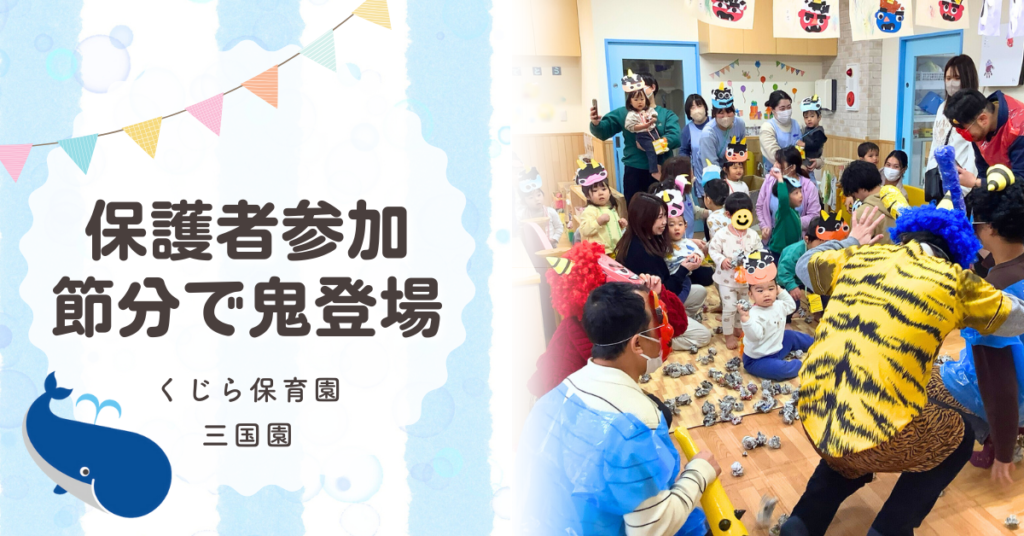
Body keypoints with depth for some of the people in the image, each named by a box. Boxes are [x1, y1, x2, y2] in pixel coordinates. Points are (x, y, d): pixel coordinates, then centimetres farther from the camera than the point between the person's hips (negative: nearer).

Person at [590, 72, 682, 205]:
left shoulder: (667, 115, 4)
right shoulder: (624, 113, 6)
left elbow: (675, 138, -11)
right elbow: (603, 131, -4)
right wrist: (596, 123, -25)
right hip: (634, 172, 0)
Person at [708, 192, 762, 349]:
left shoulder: (753, 235, -7)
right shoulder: (722, 235, -17)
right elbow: (712, 250, -11)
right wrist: (722, 260, -27)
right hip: (727, 279, -4)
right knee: (729, 307, -4)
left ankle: (737, 330, 40)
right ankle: (728, 335, 13)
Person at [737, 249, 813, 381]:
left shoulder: (778, 305, -1)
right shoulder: (755, 314, -31)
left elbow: (791, 306, 23)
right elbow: (755, 336, -44)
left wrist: (782, 292, 13)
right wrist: (745, 319, -58)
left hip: (777, 348, 10)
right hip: (758, 360, -10)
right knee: (778, 369, -34)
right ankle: (802, 365, -5)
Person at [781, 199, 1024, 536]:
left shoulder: (860, 254, 11)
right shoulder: (954, 279, 3)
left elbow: (805, 266, 31)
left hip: (813, 415, 5)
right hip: (880, 433, -4)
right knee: (958, 439, 28)